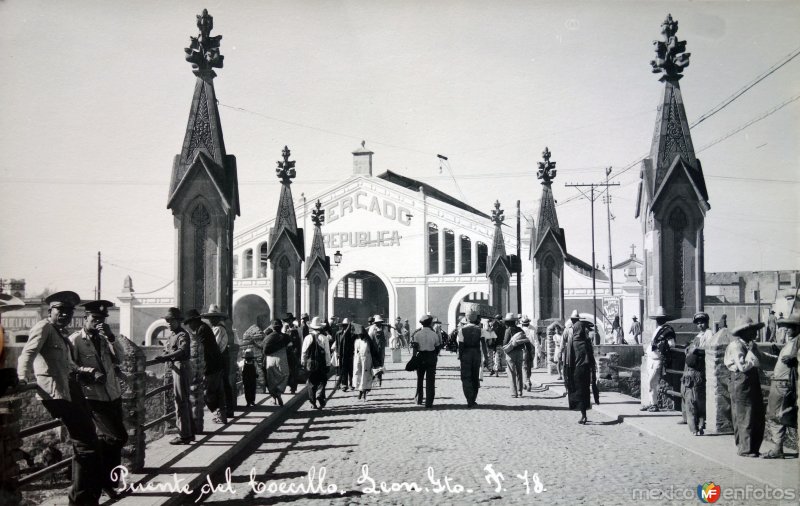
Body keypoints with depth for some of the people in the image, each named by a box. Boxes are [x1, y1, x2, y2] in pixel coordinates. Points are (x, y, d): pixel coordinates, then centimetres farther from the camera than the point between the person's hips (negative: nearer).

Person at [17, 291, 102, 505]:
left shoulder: (62, 336, 24)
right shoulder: (44, 327, -3)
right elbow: (27, 354, -16)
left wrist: (91, 373, 8)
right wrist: (22, 378, -31)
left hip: (70, 390, 10)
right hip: (55, 393, -10)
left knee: (87, 442, 15)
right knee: (86, 445, -10)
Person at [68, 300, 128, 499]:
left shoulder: (104, 338, 12)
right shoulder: (74, 340, -4)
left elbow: (121, 356, 1)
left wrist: (111, 337, -11)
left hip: (113, 395, 6)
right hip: (94, 397, -6)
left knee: (113, 440, 11)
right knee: (118, 437, -12)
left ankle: (107, 482, 24)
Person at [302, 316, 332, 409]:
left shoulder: (308, 338, -4)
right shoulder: (324, 338, -7)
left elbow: (304, 352, 0)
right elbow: (327, 352, -4)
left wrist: (303, 363, 11)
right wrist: (328, 363, 4)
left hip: (310, 363, 1)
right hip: (321, 364, -1)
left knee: (311, 384, 12)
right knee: (321, 382, 10)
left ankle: (313, 403, 14)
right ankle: (320, 398, -8)